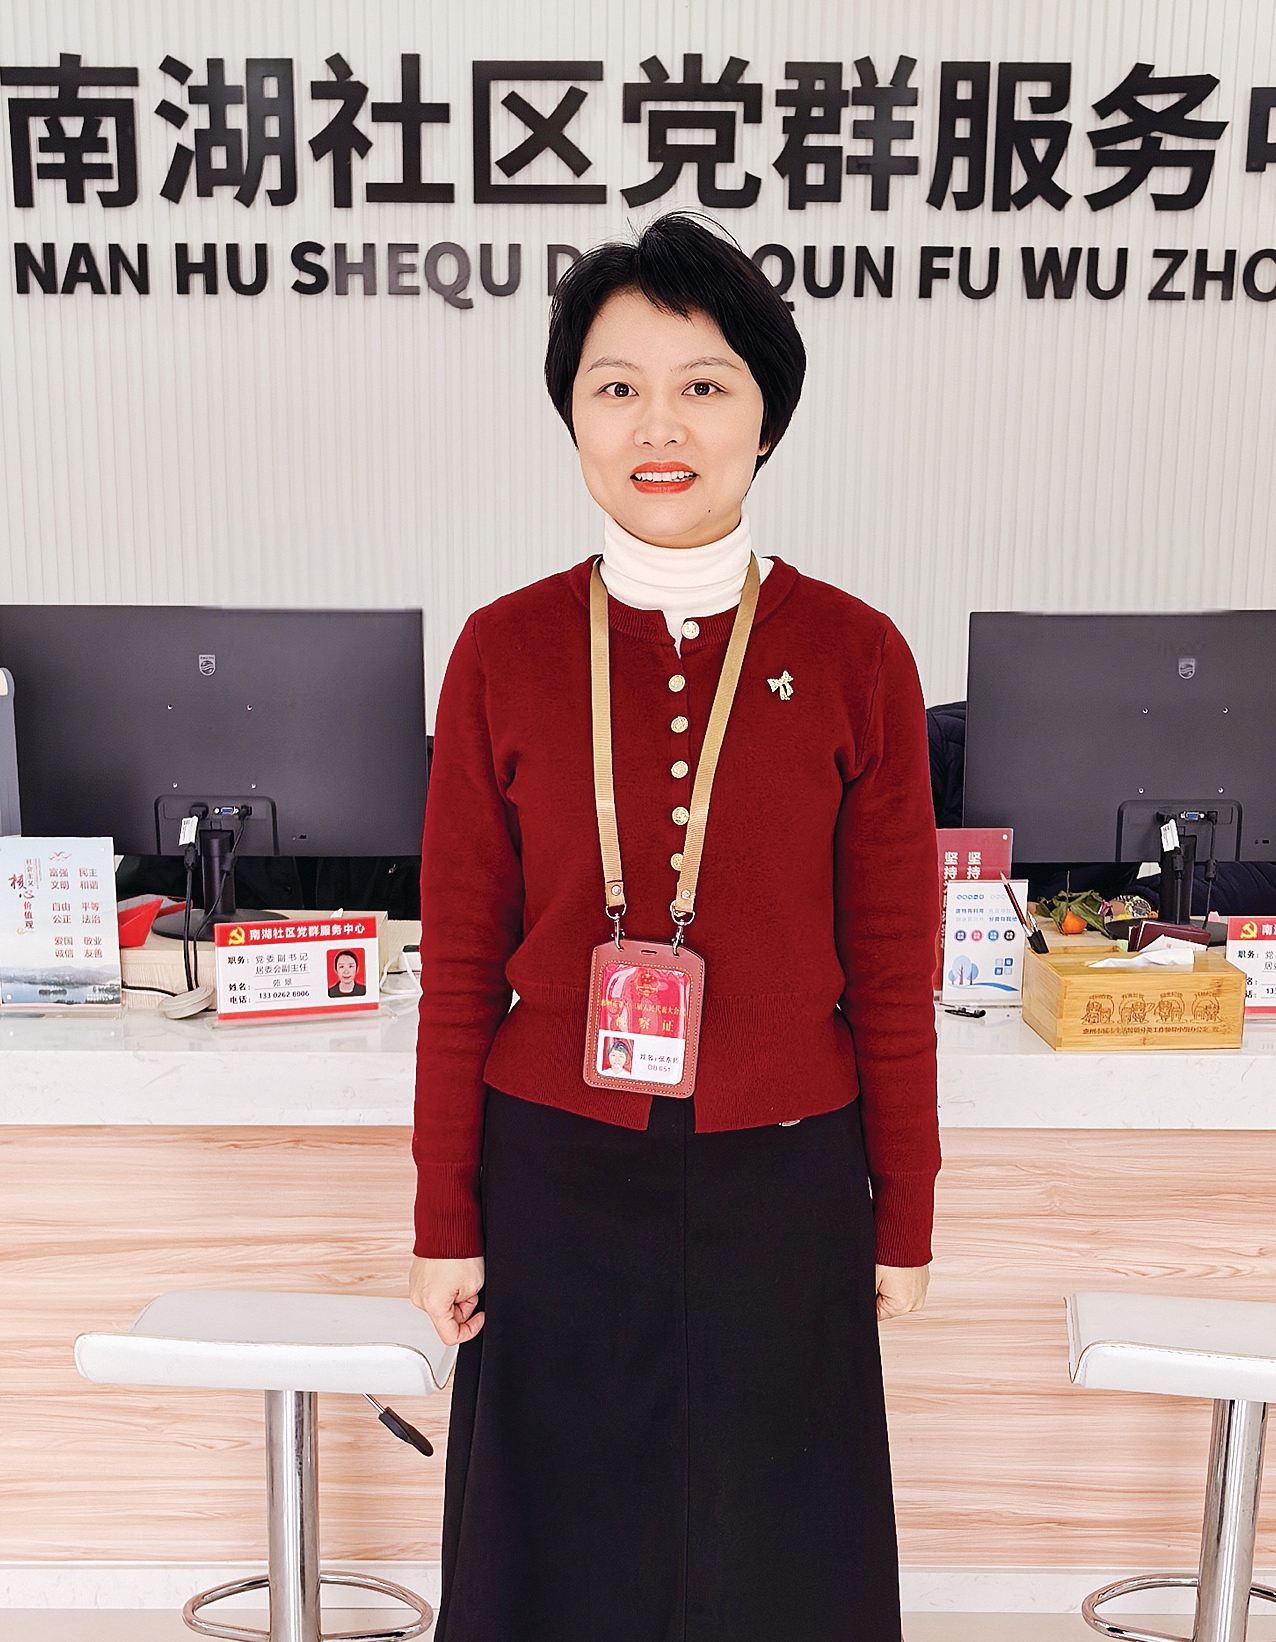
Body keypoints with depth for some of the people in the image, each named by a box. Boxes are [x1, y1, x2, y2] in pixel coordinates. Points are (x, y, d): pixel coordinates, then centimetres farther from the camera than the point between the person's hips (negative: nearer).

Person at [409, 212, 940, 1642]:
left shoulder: (855, 658, -7)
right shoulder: (505, 651, -5)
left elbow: (891, 975, -2)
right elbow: (460, 961, -1)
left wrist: (903, 1222, 3)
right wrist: (447, 1220, 1)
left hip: (783, 1188, 0)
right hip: (556, 1183, 1)